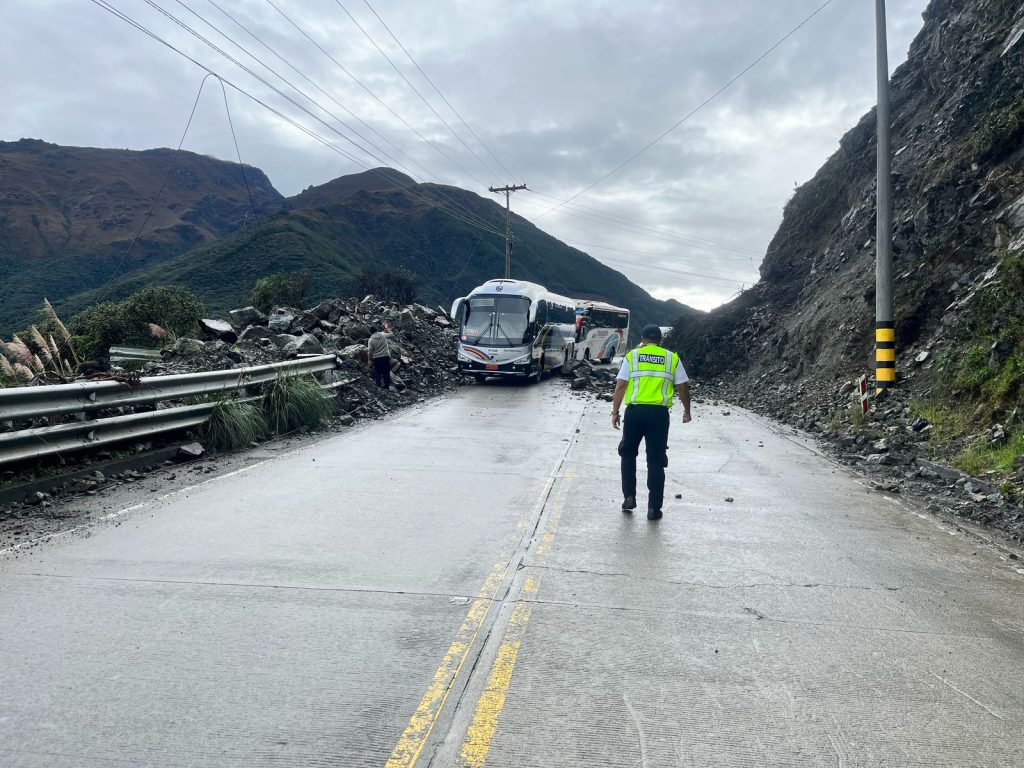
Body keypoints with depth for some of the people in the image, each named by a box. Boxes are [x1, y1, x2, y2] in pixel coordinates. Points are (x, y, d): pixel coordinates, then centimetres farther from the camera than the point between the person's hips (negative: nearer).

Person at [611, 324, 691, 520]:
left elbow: (620, 386, 0)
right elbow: (683, 388, 9)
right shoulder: (672, 358, 7)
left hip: (635, 411, 0)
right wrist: (687, 411, 22)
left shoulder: (632, 356, 5)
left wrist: (615, 412, 6)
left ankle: (629, 497, 15)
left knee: (628, 454, 20)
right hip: (659, 413, 0)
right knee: (656, 460, 6)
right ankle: (654, 507, 7)